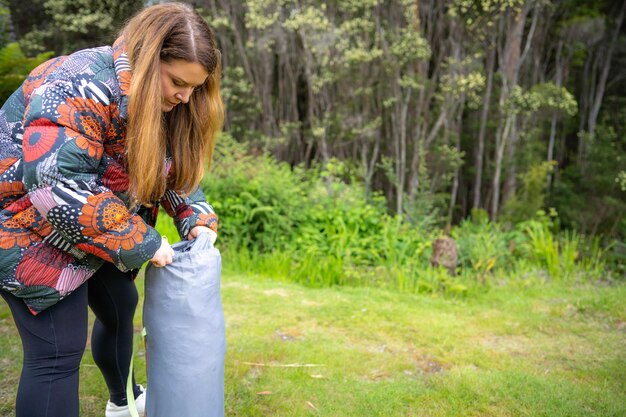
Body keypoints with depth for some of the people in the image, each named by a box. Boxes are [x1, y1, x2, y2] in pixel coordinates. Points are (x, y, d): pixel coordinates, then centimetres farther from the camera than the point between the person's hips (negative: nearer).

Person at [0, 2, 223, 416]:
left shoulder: (162, 102, -2)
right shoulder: (85, 84, -30)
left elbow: (174, 167, 7)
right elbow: (56, 183, -38)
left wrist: (196, 216, -12)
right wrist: (141, 242, -31)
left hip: (98, 230, 9)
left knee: (120, 306, 20)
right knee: (59, 349, -11)